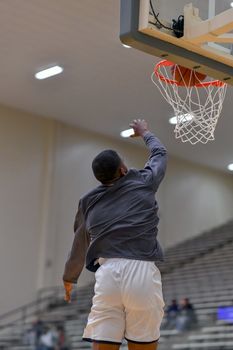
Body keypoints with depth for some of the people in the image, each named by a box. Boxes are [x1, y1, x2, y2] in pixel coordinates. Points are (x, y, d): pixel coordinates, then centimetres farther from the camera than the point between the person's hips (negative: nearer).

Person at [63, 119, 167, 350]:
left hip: (107, 275, 2)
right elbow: (160, 153, 32)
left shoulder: (89, 201, 16)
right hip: (142, 273, -2)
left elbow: (80, 246, 27)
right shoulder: (143, 182, 11)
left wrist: (69, 279, 44)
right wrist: (144, 133, 52)